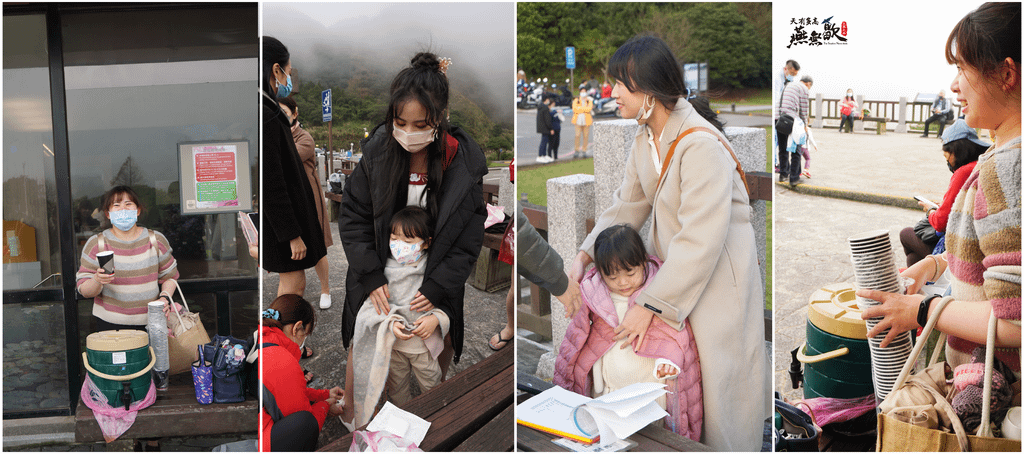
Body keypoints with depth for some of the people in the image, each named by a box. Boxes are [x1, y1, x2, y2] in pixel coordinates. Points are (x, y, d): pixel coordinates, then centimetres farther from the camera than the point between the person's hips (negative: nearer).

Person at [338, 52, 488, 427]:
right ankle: (351, 417, 39)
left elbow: (468, 241, -12)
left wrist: (436, 288, -19)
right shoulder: (378, 150, -14)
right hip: (379, 278, 1)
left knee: (441, 348, 13)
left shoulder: (465, 164, -18)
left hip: (437, 280, 0)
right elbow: (353, 217, -7)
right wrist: (372, 277, -15)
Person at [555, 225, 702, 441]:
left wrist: (667, 361, -27)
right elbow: (579, 332, 9)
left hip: (650, 384, -2)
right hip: (606, 387, 2)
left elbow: (673, 335, -7)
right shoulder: (592, 293, -2)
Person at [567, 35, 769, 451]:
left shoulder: (701, 146, -28)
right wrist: (585, 255, -5)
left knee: (714, 381, 2)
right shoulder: (647, 139, 2)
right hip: (673, 263, 8)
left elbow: (700, 241, -30)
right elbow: (627, 205, 9)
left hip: (717, 274, -8)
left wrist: (650, 306, -28)